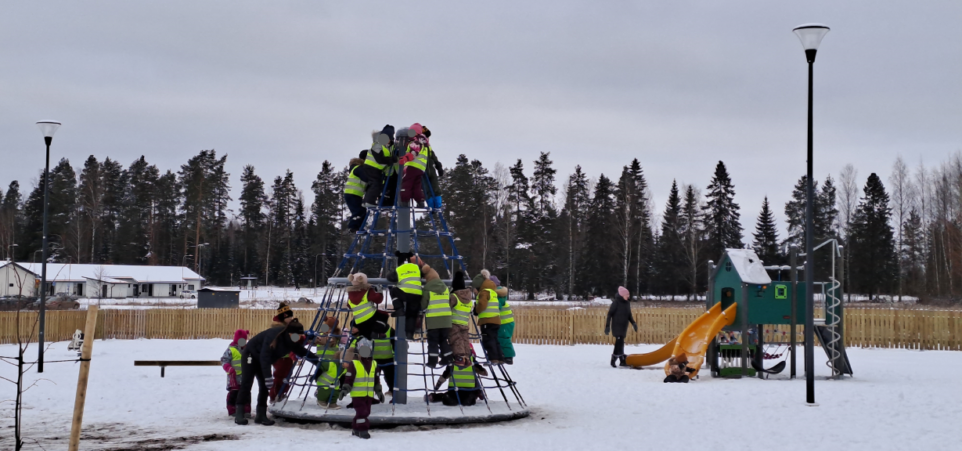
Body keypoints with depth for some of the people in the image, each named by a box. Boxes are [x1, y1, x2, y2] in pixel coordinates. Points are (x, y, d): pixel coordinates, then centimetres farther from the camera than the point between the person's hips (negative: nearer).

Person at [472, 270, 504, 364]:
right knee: (494, 340, 14)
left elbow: (482, 304, -21)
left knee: (488, 340, -8)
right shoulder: (492, 291, 21)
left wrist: (476, 310, -1)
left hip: (487, 320, -9)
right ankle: (499, 358, 14)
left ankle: (493, 358, -14)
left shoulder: (484, 292, -9)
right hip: (496, 320, 9)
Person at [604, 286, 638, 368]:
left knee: (621, 343, 9)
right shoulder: (616, 302, -10)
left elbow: (629, 315, 20)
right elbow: (609, 314, -11)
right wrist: (607, 326, -14)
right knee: (619, 341, -15)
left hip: (624, 326, 6)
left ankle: (622, 361, 12)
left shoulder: (627, 303, 11)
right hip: (617, 325, -6)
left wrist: (633, 323, 5)